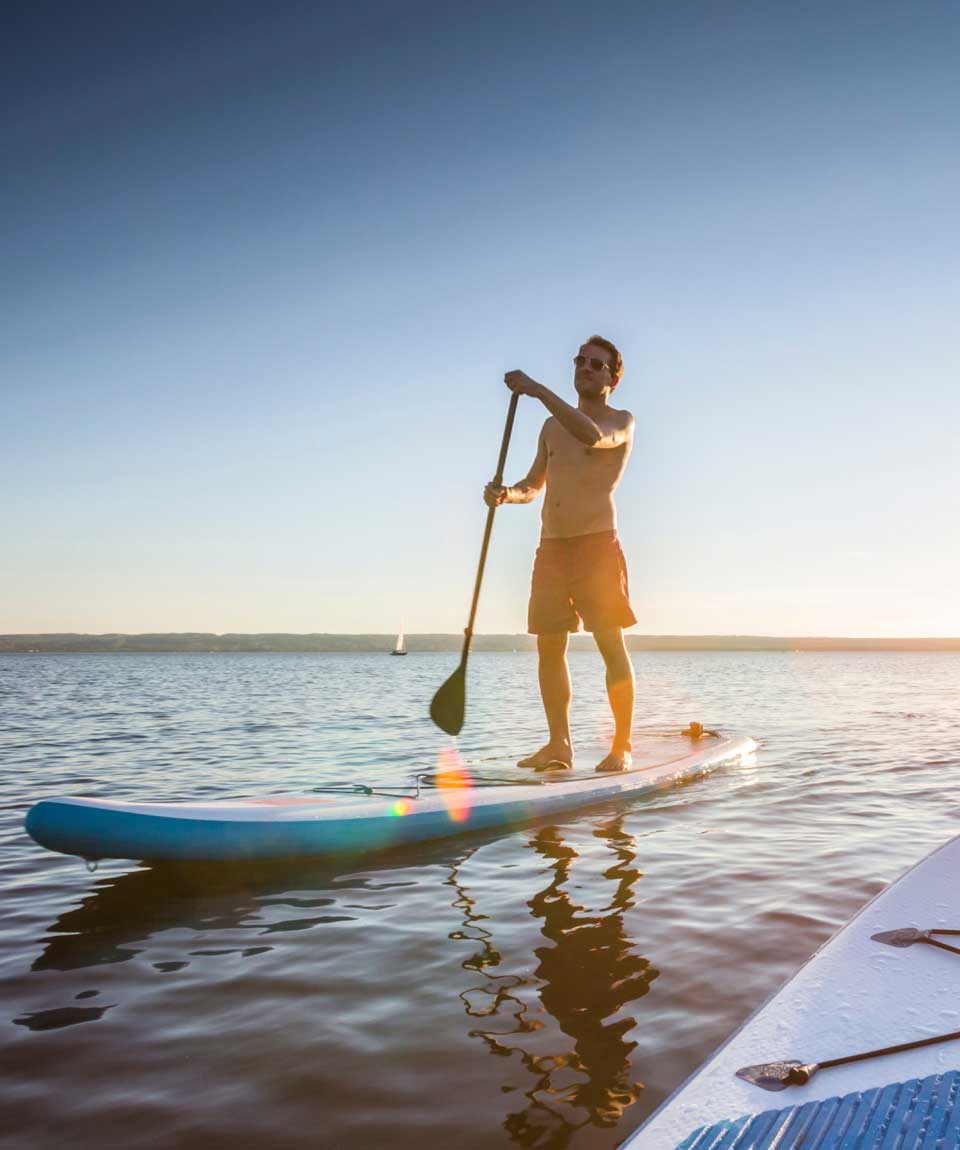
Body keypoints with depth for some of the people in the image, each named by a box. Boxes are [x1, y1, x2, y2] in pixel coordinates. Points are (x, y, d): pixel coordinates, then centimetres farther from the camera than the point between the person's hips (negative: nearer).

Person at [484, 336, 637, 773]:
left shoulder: (622, 422, 2)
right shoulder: (552, 427, 20)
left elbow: (593, 436, -23)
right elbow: (534, 485, 25)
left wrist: (538, 391, -22)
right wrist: (506, 494, 2)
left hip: (597, 544, -6)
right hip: (550, 548, 6)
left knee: (611, 645, -6)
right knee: (549, 647, 3)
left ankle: (622, 745, 2)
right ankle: (558, 745, 9)